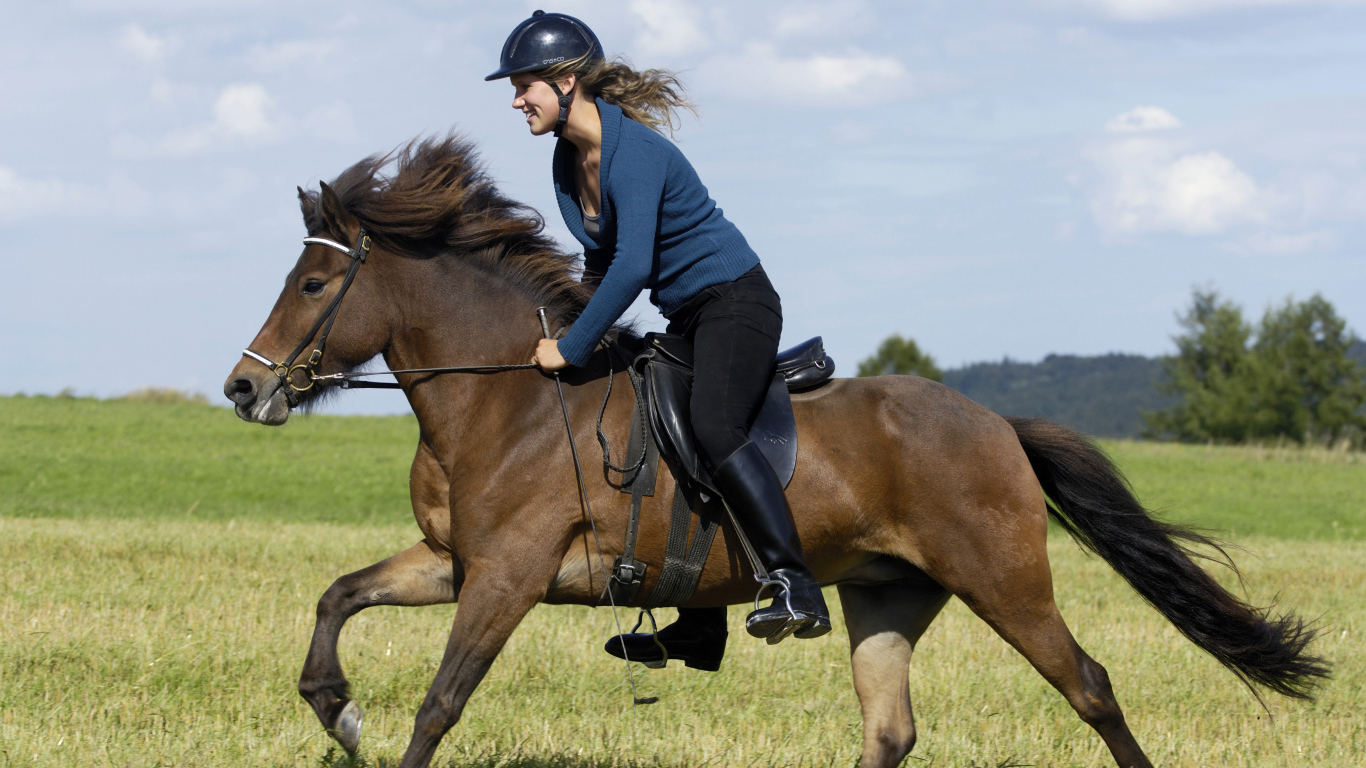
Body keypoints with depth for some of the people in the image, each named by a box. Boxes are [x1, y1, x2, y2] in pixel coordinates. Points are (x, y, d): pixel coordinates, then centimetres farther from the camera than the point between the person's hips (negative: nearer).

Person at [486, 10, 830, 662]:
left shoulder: (632, 153, -23)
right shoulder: (568, 158, 6)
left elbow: (632, 267, -32)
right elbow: (603, 258, 19)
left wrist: (572, 350, -27)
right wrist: (581, 326, 6)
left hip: (735, 302, -10)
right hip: (686, 318, 10)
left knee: (713, 427, -31)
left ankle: (797, 590, -37)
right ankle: (699, 630, 21)